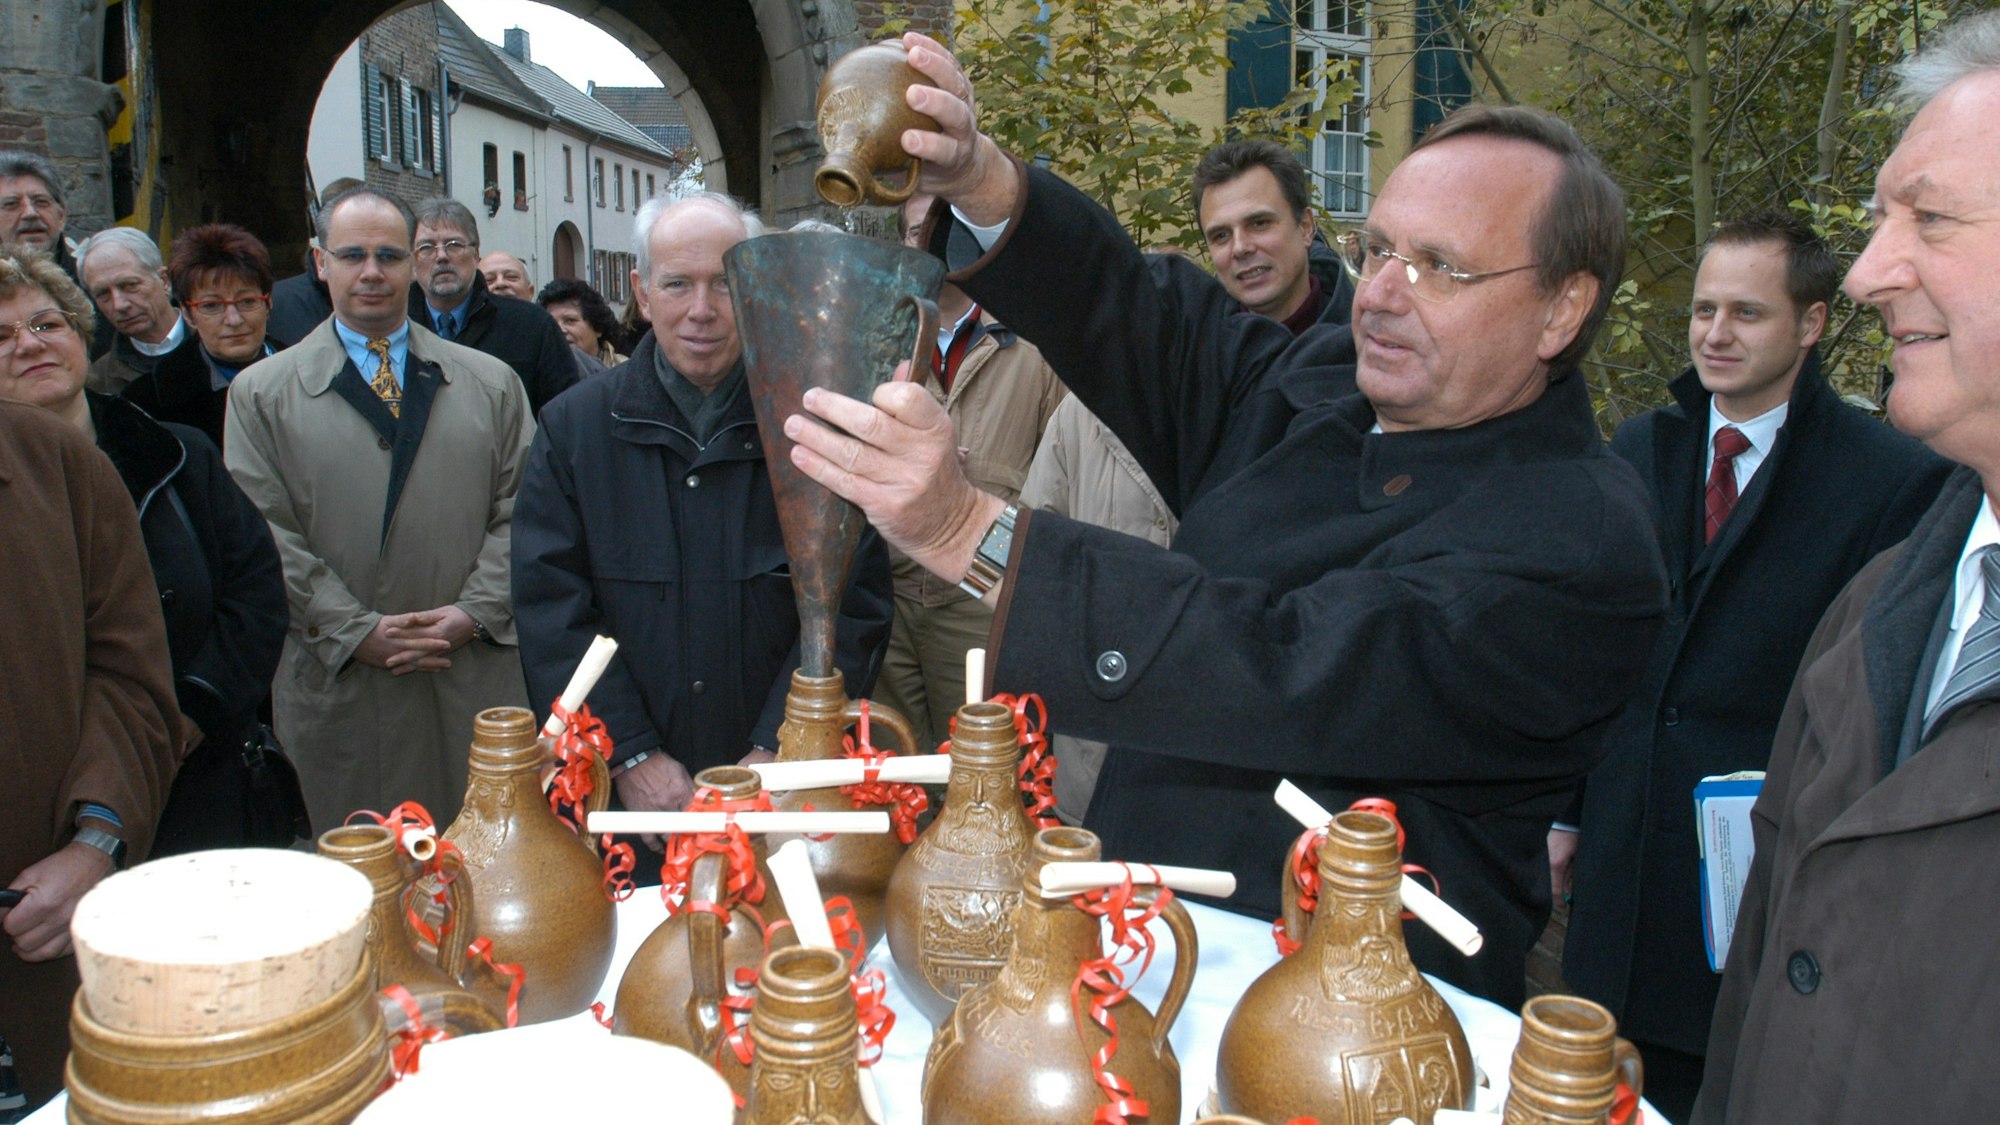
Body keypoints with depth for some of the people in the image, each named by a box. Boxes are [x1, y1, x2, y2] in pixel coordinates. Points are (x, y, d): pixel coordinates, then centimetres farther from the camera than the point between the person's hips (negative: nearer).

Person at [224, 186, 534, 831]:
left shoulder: (491, 384, 11)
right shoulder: (261, 394, 6)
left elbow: (519, 511, 6)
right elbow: (266, 536, -1)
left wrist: (474, 613, -8)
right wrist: (356, 631, -11)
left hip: (478, 677, 1)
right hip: (339, 688, -1)